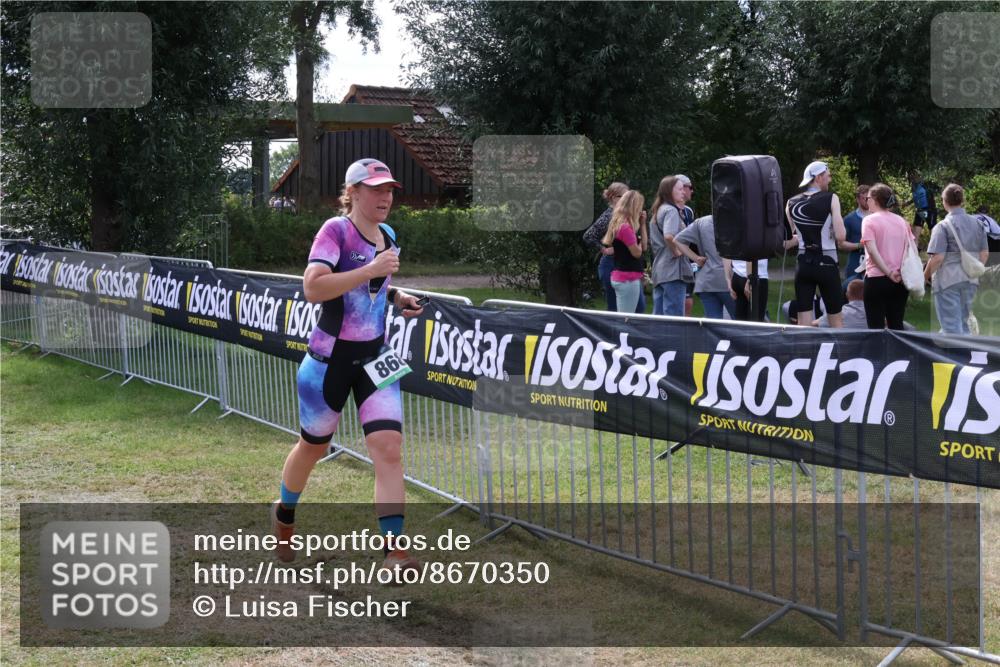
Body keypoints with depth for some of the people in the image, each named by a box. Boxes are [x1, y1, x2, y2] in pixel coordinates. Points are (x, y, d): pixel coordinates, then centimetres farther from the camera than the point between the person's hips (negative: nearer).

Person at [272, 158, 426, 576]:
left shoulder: (388, 236, 7)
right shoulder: (336, 231, -14)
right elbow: (312, 289, -28)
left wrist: (396, 298, 7)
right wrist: (371, 270, -31)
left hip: (375, 357, 5)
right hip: (331, 358, -5)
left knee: (389, 448, -11)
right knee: (314, 447, 14)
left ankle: (394, 552, -12)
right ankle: (284, 514, 44)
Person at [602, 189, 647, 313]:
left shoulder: (620, 225, 13)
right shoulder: (625, 227, -17)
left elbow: (644, 247, 15)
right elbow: (637, 252, -14)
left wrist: (642, 224, 9)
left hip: (622, 277, 10)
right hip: (628, 279, -10)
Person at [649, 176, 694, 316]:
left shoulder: (658, 211, 19)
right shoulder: (671, 210, -10)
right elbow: (669, 235, -27)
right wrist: (676, 251, -14)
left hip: (659, 271, 9)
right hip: (673, 269, -9)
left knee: (658, 316, 11)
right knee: (675, 316, -7)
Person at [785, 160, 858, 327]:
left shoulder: (791, 204, 5)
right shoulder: (831, 199, -8)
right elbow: (840, 237, -15)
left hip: (804, 264, 4)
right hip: (826, 264, -3)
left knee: (804, 324, 4)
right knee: (835, 320, 9)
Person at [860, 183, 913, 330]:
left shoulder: (869, 221, -7)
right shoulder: (901, 221, 11)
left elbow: (872, 250, -17)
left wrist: (889, 273, -15)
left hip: (877, 278, -5)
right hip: (901, 279, 5)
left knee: (876, 326, -1)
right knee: (896, 324, 11)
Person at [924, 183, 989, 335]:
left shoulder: (943, 226, -12)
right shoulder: (977, 224, 6)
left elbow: (937, 258, -16)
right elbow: (985, 254, 11)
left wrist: (925, 276, -2)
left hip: (947, 281, -6)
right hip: (970, 281, 6)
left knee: (951, 327, -1)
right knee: (963, 324, 17)